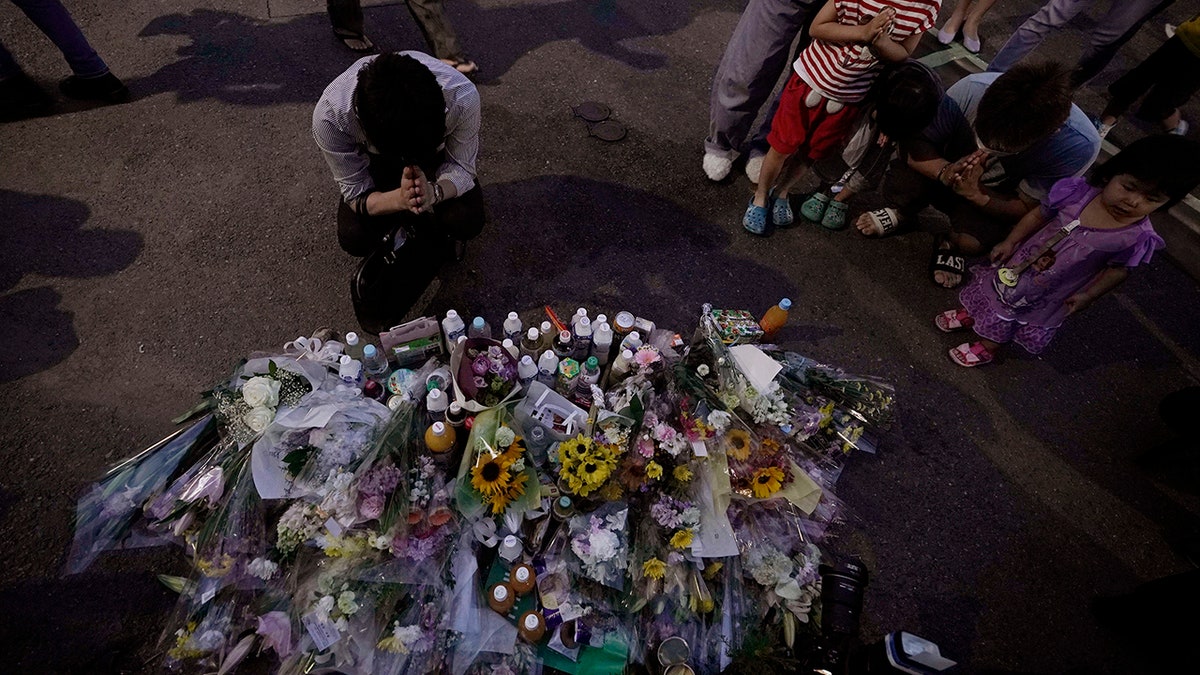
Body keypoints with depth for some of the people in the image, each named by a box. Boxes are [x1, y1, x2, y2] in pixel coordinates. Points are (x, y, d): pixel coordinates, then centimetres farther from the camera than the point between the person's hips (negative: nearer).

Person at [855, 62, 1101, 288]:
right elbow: (917, 144, -20)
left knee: (971, 241, -33)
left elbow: (1025, 208, -18)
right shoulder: (970, 90, -32)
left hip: (996, 199, -1)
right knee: (897, 182, -31)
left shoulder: (1079, 146, -30)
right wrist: (945, 172, -42)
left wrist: (974, 193, -38)